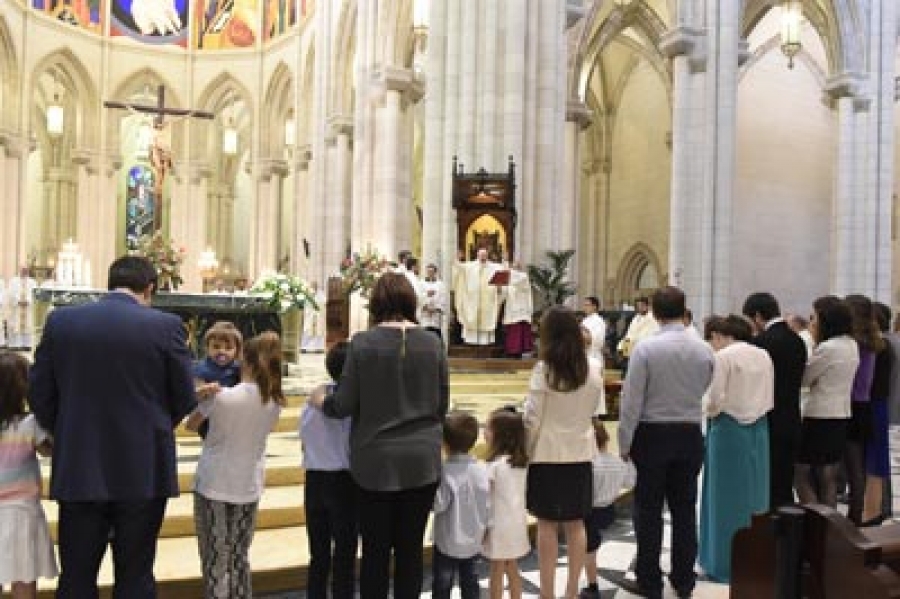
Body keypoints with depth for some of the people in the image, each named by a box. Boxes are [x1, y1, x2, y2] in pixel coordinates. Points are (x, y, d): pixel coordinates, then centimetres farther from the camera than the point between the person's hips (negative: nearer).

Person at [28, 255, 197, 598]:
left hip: (78, 471, 2)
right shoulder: (166, 326, -9)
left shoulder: (61, 321, -2)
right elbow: (184, 400, -2)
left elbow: (39, 395, 2)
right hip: (144, 471, -2)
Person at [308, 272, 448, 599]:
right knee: (411, 548, 12)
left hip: (376, 461, -2)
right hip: (423, 461, 2)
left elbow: (344, 405, -7)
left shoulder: (363, 342, -10)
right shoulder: (432, 342, -3)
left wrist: (320, 399, 13)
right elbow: (442, 405, 4)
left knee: (376, 550, 11)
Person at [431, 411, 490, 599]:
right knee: (469, 580, 19)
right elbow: (487, 505, 0)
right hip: (473, 541, 5)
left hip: (448, 542, -5)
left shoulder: (446, 471, -23)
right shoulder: (481, 470, -7)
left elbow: (438, 504, -22)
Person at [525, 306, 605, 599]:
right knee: (576, 524, 14)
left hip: (548, 455, -4)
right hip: (580, 453, 4)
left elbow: (532, 419, -11)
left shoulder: (544, 369, -14)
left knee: (547, 524, 7)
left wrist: (526, 451, 0)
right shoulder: (593, 370, -2)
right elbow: (598, 415, 5)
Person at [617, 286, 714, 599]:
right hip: (690, 434, 4)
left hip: (653, 435, -4)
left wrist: (625, 441, -4)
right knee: (684, 508, 14)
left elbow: (632, 399, -13)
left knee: (649, 510, 7)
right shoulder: (704, 350, -3)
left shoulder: (645, 348, -15)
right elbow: (703, 391, 10)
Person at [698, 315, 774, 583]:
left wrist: (709, 412, 2)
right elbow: (770, 398, 7)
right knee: (753, 493, 16)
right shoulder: (763, 355, 5)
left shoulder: (723, 357, -14)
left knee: (726, 497, 5)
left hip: (728, 428, -6)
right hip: (758, 429, 6)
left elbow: (716, 398, -17)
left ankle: (725, 563, 14)